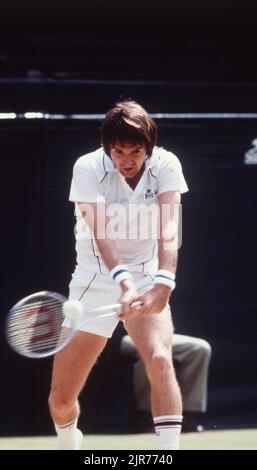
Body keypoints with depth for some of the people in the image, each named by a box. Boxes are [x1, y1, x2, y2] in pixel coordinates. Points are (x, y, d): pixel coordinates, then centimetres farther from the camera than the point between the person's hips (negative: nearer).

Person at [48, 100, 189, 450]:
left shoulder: (166, 165, -12)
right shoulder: (88, 168, -17)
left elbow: (169, 229, -25)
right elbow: (100, 232, -30)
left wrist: (163, 283, -43)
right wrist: (124, 281, -46)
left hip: (147, 280, 0)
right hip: (95, 281, 0)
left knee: (160, 361, -28)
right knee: (61, 398, 3)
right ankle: (68, 443, 37)